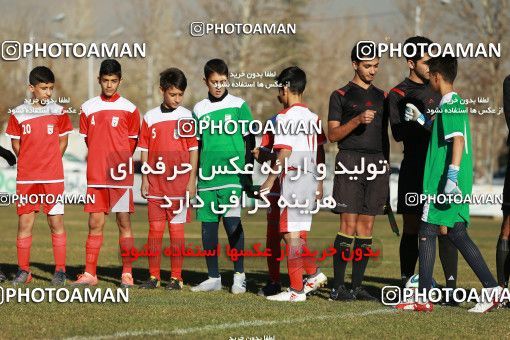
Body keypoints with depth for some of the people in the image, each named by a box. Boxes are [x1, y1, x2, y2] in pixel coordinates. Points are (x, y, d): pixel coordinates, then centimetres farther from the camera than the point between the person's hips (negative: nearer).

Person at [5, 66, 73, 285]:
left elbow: (62, 142, 9)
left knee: (56, 223, -1)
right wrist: (30, 163, 9)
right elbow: (16, 144, 10)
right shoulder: (19, 114, 2)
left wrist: (49, 163, 7)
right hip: (26, 177, 1)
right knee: (24, 223, 3)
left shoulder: (59, 112, 2)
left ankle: (60, 271, 5)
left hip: (53, 178, -1)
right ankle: (23, 270, 11)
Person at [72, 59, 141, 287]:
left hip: (120, 175, -2)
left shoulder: (128, 109, 0)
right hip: (95, 175, 2)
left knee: (124, 223, 0)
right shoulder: (88, 108, 8)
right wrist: (100, 161, 9)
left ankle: (127, 274, 4)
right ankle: (89, 273, 7)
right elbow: (87, 139, 14)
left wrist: (118, 160, 3)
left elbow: (133, 142, 6)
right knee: (95, 224, 4)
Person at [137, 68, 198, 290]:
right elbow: (144, 150, 10)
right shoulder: (150, 118, 6)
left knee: (176, 229, 1)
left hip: (179, 182, -2)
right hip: (155, 182, 2)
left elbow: (194, 150, 1)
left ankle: (176, 277, 6)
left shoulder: (186, 117, 0)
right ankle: (154, 276, 10)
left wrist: (192, 180, -4)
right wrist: (144, 179, 4)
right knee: (155, 228, 4)